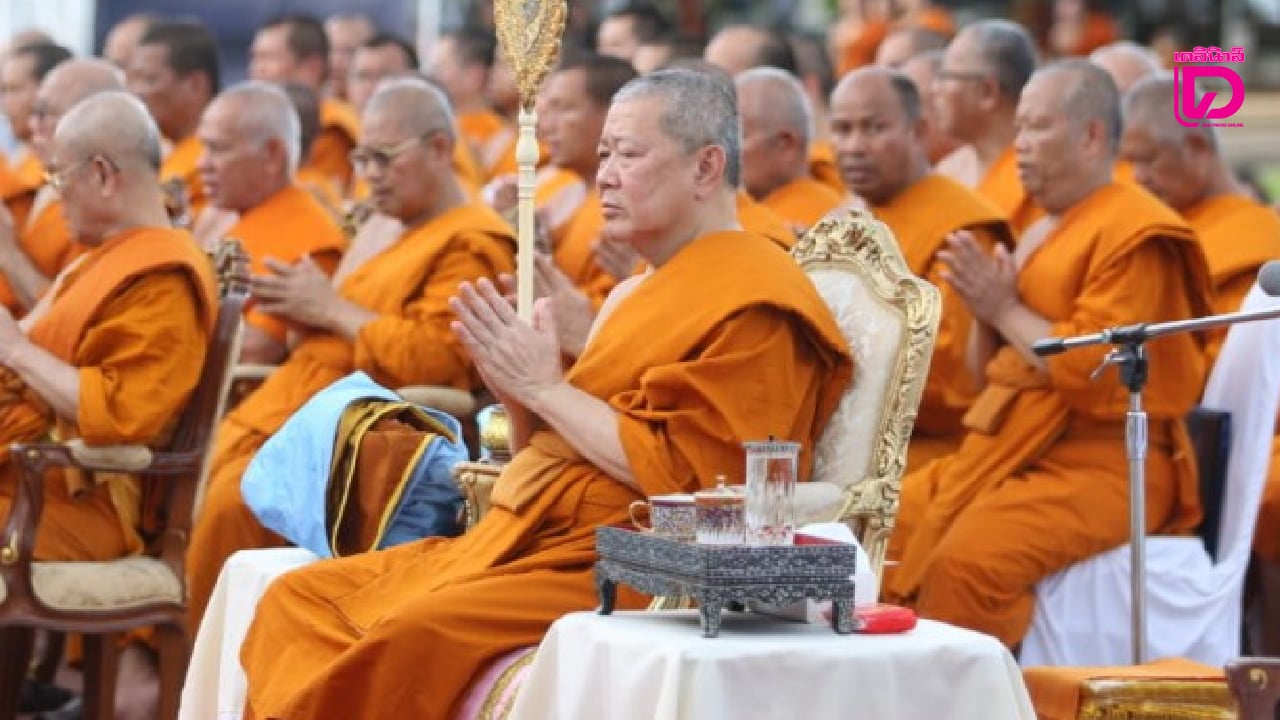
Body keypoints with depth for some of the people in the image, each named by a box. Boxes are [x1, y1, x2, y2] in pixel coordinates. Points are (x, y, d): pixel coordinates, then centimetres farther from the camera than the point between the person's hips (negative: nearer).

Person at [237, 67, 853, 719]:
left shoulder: (754, 303, -9)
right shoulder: (636, 293, 20)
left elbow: (679, 478, -18)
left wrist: (545, 387, -11)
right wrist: (518, 393, 1)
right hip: (534, 541, 10)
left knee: (419, 629, -32)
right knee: (298, 599, -1)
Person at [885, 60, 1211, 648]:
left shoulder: (1134, 235, -10)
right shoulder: (1045, 230, 17)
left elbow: (1092, 370, -21)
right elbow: (993, 370, 22)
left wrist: (1005, 309, -11)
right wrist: (985, 314, 2)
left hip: (1100, 466, -10)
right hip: (1010, 453, 10)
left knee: (964, 561, -32)